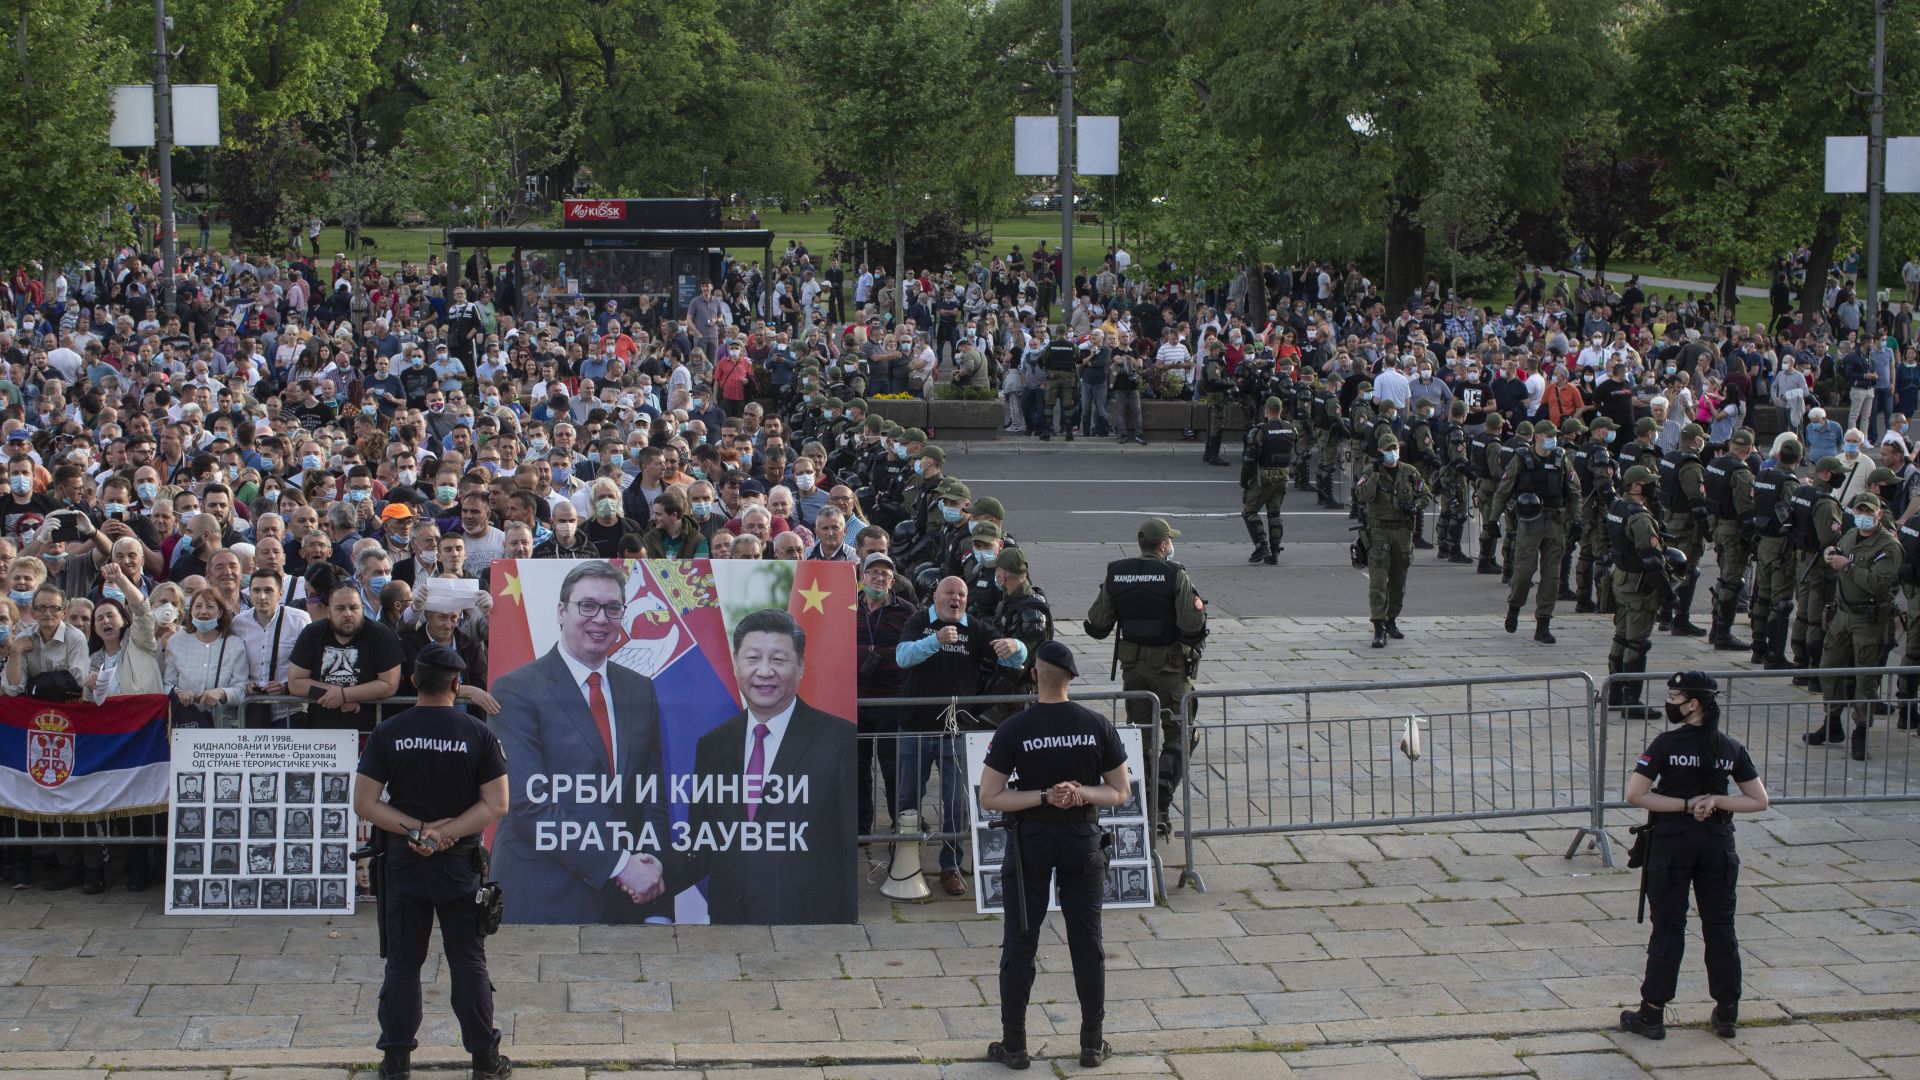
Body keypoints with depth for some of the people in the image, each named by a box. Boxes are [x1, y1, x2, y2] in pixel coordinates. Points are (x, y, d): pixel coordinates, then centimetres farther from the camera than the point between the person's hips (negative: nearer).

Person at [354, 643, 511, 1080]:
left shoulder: (387, 734, -5)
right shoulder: (478, 735, -7)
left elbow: (365, 804, -8)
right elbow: (496, 804, -10)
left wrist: (416, 830, -11)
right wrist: (447, 832, -12)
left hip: (404, 864, 1)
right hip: (460, 865, 0)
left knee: (402, 963, 8)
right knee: (468, 962, 8)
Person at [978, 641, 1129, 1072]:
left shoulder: (1013, 730, -12)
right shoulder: (1098, 726, -6)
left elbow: (989, 797, -12)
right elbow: (1119, 792, -1)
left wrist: (1046, 796, -14)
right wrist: (1081, 793, -12)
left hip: (1030, 841, -2)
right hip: (1083, 842, 2)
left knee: (1019, 943, 7)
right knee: (1087, 942, 10)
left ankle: (1014, 1045, 11)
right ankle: (1092, 1044, 16)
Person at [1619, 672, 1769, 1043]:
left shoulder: (1667, 744, -12)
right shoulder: (1731, 748, 0)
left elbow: (1634, 794, -16)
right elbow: (1759, 800, 1)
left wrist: (1687, 804, -12)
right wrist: (1716, 800, -6)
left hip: (1672, 843, -3)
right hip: (1717, 845, 3)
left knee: (1668, 927, 4)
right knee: (1720, 926, 11)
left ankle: (1652, 1014, 9)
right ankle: (1727, 1013, 17)